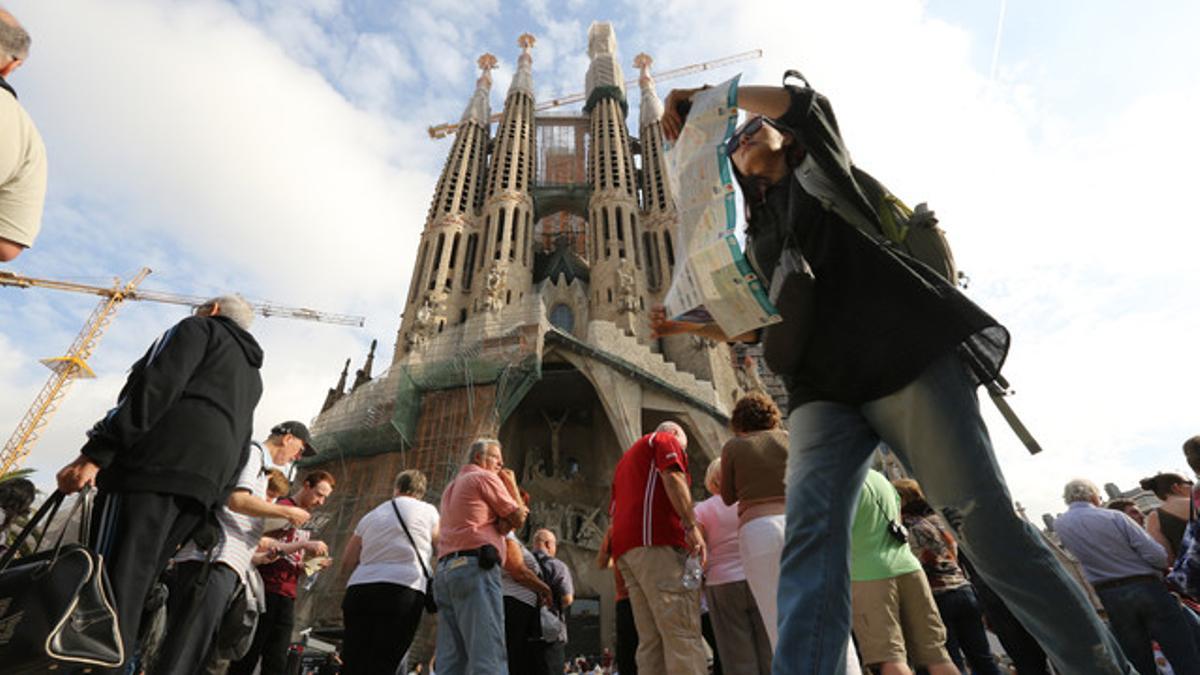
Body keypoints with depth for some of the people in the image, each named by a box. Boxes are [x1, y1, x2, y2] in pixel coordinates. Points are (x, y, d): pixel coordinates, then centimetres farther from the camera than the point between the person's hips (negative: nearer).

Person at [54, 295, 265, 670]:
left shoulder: (199, 328, 11)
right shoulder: (253, 376, 31)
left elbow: (154, 386, -8)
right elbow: (240, 448, 22)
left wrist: (95, 454, -12)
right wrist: (212, 503, 19)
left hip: (154, 467, -7)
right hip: (206, 483, 7)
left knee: (113, 583, -12)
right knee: (134, 590, 9)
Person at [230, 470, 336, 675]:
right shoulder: (282, 507, -5)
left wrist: (313, 565, 3)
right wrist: (304, 545, -22)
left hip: (287, 597, 7)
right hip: (267, 591, -7)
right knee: (248, 656, -1)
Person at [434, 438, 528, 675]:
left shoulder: (452, 487, 29)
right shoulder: (485, 477, 3)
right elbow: (519, 519, 5)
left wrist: (505, 522, 8)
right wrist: (512, 485, 16)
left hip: (445, 569, 9)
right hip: (475, 566, -9)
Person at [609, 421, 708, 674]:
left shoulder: (627, 456, 34)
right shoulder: (666, 439, 11)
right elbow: (672, 476, -10)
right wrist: (691, 525, -17)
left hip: (624, 546, 8)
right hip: (656, 540, -8)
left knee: (651, 639, 3)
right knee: (683, 634, -14)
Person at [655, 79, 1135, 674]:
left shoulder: (821, 167, 21)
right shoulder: (758, 238, 28)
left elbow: (804, 101, 3)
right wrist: (688, 324, 15)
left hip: (907, 351, -4)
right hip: (824, 386, 4)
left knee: (986, 519, -9)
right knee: (812, 521, -17)